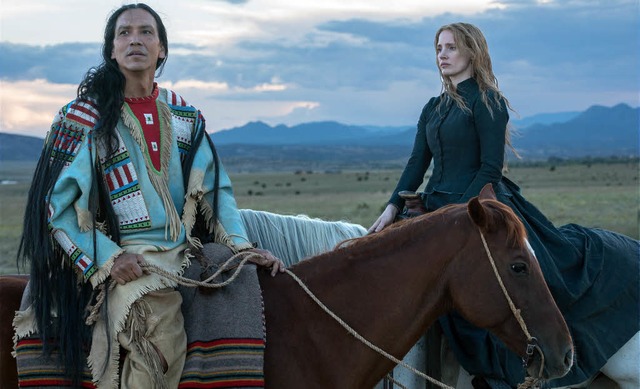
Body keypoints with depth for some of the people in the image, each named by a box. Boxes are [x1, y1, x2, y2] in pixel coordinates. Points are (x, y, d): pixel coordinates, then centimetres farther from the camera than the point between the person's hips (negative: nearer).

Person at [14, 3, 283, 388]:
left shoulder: (184, 116, 14)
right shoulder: (86, 117, 0)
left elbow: (216, 189, 13)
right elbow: (57, 204, -2)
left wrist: (242, 245, -1)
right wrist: (108, 257, -14)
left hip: (183, 254, 6)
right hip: (126, 261, -6)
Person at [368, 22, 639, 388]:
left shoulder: (488, 103, -7)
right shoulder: (434, 108, 16)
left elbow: (490, 168, -13)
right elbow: (418, 163, 11)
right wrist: (394, 206, -2)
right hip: (437, 209, 8)